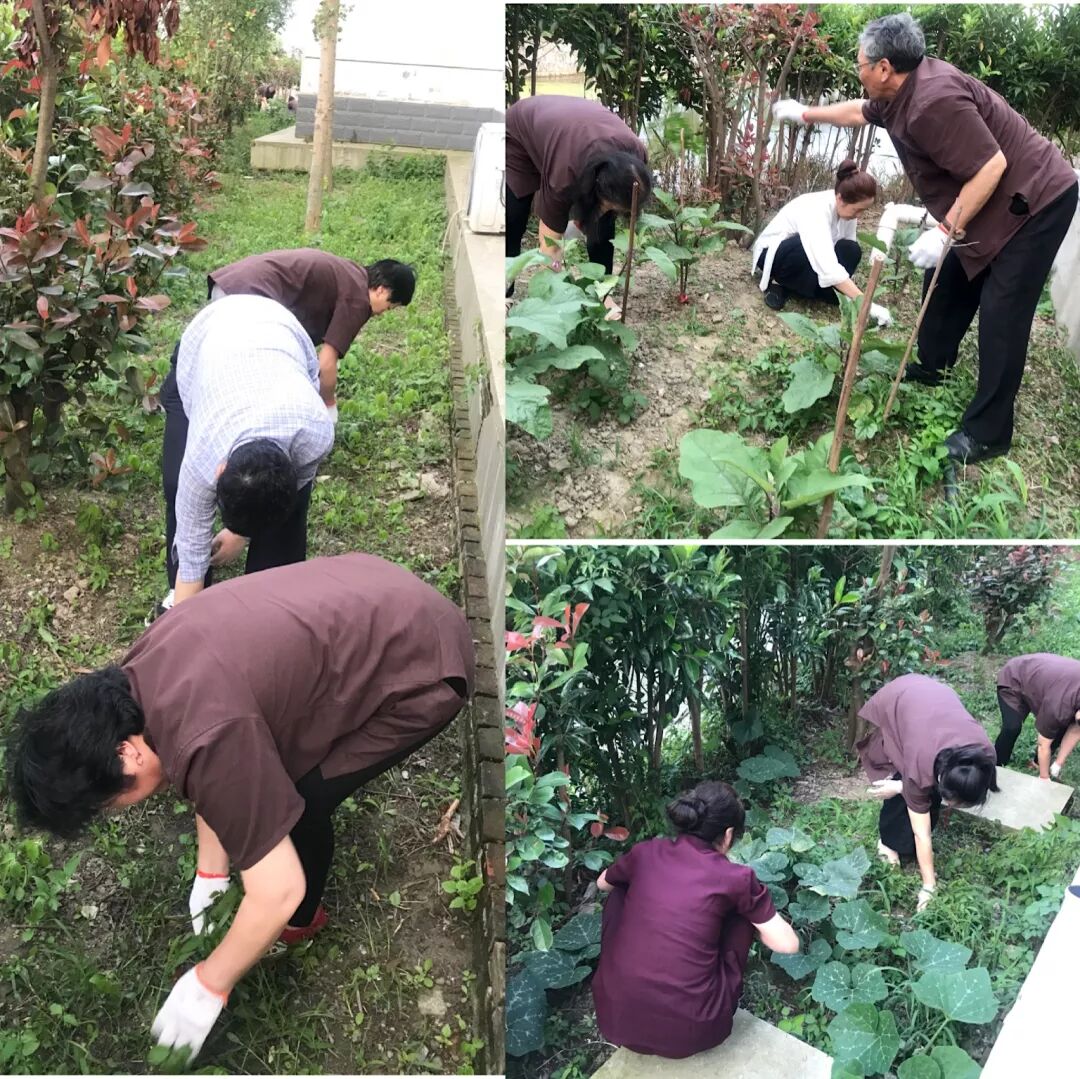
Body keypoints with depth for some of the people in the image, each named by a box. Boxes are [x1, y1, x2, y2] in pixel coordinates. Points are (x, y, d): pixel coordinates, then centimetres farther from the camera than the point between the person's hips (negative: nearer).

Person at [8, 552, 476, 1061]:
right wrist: (211, 873, 19)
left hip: (422, 669, -8)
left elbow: (278, 892, -20)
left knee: (294, 802, -1)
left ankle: (301, 923, 27)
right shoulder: (140, 673, -2)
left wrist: (208, 985, -5)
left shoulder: (207, 738, -29)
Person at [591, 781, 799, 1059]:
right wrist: (760, 917, 25)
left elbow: (602, 883, 28)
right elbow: (788, 944, 6)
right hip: (689, 1034, -2)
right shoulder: (736, 878, -3)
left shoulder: (645, 852, 6)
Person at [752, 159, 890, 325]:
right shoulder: (815, 210, -36)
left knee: (851, 251, -18)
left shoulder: (846, 208, -13)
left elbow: (845, 254, -7)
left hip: (803, 256, 7)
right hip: (771, 254, -7)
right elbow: (828, 268, -44)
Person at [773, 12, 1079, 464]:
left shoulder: (933, 100, -29)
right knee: (949, 282, 21)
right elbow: (858, 111, 25)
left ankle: (986, 433, -5)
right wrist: (806, 113, 35)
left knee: (1001, 314, -10)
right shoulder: (902, 91, 3)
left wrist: (946, 230, -25)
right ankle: (930, 367, 40)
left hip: (1035, 200, -10)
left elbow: (992, 166, -30)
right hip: (996, 202, 10)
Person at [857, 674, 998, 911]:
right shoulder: (920, 768, -37)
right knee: (908, 793, -11)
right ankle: (888, 841, 9)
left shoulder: (984, 754, -29)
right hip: (891, 705, -4)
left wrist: (900, 787, -13)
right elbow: (922, 834, -24)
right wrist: (929, 887, -19)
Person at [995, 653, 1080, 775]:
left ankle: (1039, 763, 15)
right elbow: (1043, 745, -27)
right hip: (1013, 680, -7)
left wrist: (1058, 764, -8)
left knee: (1062, 727, -5)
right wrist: (1044, 779, -18)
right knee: (1012, 728, -25)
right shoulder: (1059, 706, -40)